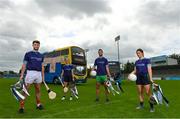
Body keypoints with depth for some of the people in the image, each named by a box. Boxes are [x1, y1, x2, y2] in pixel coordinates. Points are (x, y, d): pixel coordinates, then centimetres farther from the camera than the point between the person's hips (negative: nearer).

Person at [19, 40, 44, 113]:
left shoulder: (41, 56, 16)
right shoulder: (28, 54, 5)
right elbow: (24, 65, 2)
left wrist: (43, 76, 13)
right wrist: (21, 75, -7)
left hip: (39, 74, 4)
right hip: (30, 73, -4)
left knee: (38, 90, 9)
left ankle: (38, 104, 20)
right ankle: (21, 106, 1)